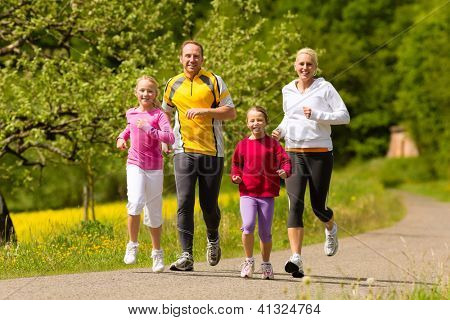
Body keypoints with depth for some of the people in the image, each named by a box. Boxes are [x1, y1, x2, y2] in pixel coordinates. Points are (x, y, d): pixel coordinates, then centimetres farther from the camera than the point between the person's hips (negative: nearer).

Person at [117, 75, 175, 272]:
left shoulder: (159, 115, -5)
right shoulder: (131, 113, 9)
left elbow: (170, 138, -18)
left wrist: (149, 129, -24)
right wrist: (122, 137, 14)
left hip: (154, 168, -1)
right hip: (135, 165, 2)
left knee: (154, 212, 6)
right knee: (136, 203, -23)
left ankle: (157, 253, 23)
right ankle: (132, 245, -6)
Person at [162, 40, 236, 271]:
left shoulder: (214, 81, 1)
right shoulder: (173, 85, 10)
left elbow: (231, 112, -2)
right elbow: (166, 113, 26)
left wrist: (204, 111, -16)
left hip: (212, 152, -1)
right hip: (184, 152, 1)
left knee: (209, 205, 4)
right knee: (184, 204, -11)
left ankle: (213, 238, 35)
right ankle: (186, 256, -12)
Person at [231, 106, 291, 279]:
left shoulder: (272, 143, 3)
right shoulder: (243, 145, 6)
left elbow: (285, 160, -2)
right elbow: (236, 164, 15)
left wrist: (285, 172, -22)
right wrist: (236, 177, -4)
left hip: (267, 194, 0)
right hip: (247, 193, 0)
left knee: (265, 232, 6)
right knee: (248, 226, -20)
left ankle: (266, 263, 25)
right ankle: (249, 261, -2)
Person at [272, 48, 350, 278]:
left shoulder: (324, 88, -1)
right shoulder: (288, 91, 12)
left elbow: (344, 116, -6)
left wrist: (317, 115, -17)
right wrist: (280, 131, 8)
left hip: (320, 153, -3)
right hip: (293, 153, 3)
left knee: (318, 206, 4)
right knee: (295, 204, -13)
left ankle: (331, 228, 43)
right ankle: (296, 259, -21)